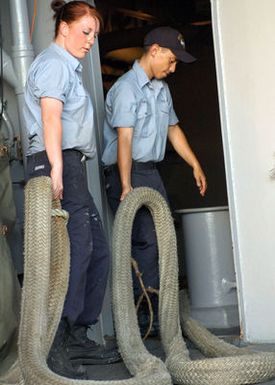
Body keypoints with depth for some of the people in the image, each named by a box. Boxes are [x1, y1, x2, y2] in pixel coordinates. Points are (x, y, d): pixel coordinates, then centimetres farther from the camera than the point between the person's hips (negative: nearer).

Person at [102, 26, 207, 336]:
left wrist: (195, 165, 21)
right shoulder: (127, 88, -13)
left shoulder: (162, 88, 15)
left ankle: (161, 310, 17)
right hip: (128, 172, -9)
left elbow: (173, 129, 24)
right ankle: (145, 319, -5)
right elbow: (124, 139, -21)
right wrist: (126, 187, -26)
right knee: (145, 243, -12)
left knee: (163, 239, 8)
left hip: (151, 171, 9)